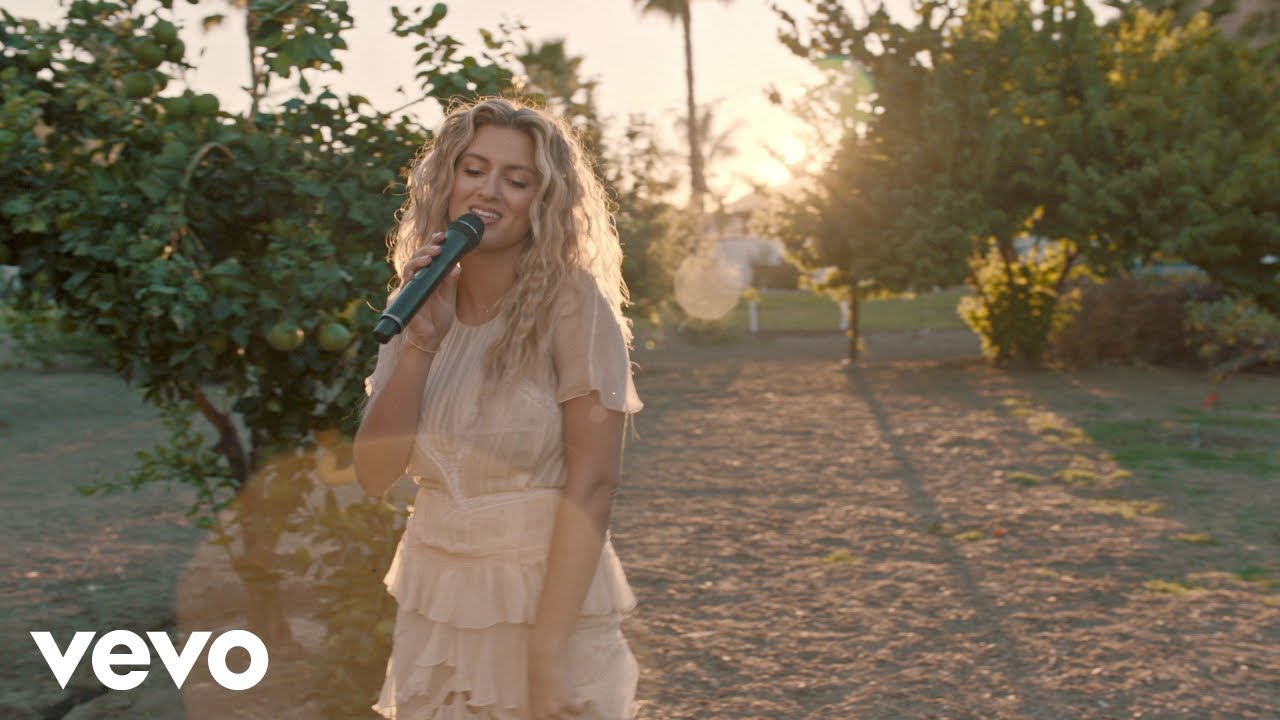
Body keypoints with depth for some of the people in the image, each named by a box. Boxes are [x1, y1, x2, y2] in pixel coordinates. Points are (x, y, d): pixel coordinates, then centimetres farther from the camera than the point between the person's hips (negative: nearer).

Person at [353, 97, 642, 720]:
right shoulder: (422, 305, 3)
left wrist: (548, 655, -20)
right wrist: (423, 340, -13)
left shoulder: (572, 302, -11)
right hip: (433, 607, 5)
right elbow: (373, 475, -3)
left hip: (548, 600, -4)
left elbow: (593, 483, -16)